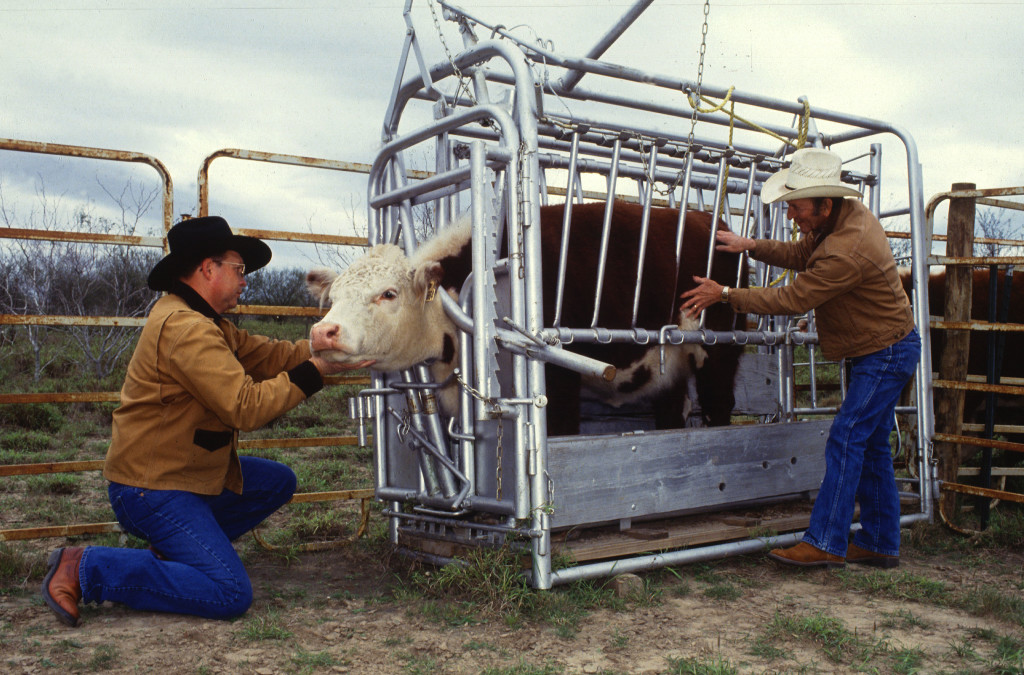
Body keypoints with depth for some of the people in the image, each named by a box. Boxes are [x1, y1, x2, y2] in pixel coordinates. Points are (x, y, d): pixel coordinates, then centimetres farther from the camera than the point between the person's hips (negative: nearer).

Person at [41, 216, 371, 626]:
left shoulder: (203, 322, 13)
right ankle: (85, 569, -8)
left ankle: (172, 551, 15)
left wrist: (317, 349, -6)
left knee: (278, 482, 19)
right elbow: (246, 407, -28)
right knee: (230, 595, -15)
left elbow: (265, 354, 7)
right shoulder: (184, 327, -23)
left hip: (188, 472, 11)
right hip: (153, 490, -11)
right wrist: (313, 372, -21)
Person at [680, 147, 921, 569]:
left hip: (885, 353, -10)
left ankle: (826, 543, -7)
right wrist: (751, 246, 3)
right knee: (870, 445, 12)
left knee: (846, 440, -11)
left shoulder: (847, 252, -31)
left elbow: (792, 300, -26)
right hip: (879, 349, 10)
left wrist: (725, 295, -20)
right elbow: (802, 254, 15)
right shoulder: (849, 214, 1)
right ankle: (880, 545, 20)